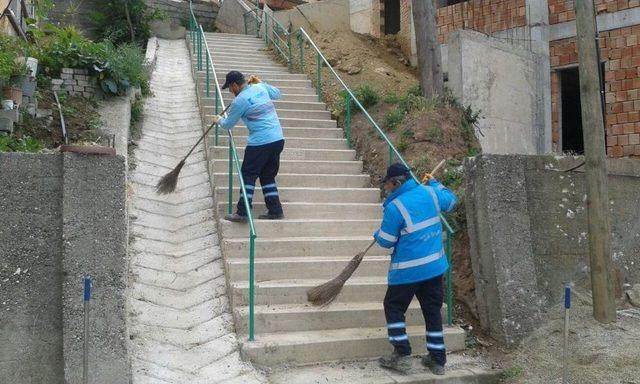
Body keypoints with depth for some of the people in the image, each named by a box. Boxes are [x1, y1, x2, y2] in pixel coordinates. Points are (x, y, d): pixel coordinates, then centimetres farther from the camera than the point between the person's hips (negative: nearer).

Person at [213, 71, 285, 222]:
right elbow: (276, 93, 31)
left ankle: (242, 212, 1)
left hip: (260, 143, -7)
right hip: (278, 139, 7)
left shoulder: (239, 101, -10)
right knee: (268, 176, 16)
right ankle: (275, 210, 16)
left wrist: (219, 120, 24)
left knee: (248, 175, 3)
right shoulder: (261, 88, 9)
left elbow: (228, 125, 3)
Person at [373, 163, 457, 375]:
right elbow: (450, 200, 21)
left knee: (393, 307, 11)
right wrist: (433, 183, 33)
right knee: (432, 310, 14)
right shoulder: (429, 193, 0)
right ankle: (437, 359, 18)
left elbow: (386, 241, -10)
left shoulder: (394, 207, -18)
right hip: (435, 265, 6)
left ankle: (402, 355, 8)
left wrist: (377, 234, 13)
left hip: (408, 270, -6)